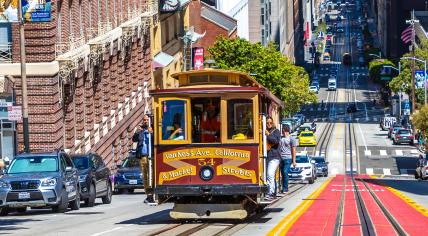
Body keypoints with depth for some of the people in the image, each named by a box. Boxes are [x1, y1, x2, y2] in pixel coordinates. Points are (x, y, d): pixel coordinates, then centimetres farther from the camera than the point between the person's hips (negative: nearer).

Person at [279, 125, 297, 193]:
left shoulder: (291, 139, -2)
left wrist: (294, 161, -7)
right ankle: (284, 188, 13)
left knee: (285, 172, -13)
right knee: (282, 173, 7)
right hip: (281, 158, 6)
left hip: (288, 158, -6)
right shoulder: (281, 138, 14)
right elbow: (278, 148, 19)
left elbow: (293, 150, -3)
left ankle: (285, 188, -8)